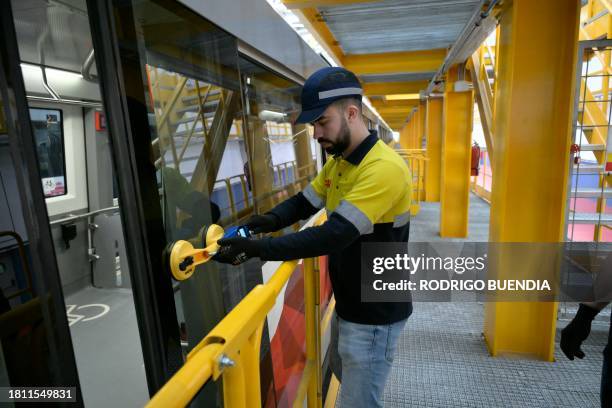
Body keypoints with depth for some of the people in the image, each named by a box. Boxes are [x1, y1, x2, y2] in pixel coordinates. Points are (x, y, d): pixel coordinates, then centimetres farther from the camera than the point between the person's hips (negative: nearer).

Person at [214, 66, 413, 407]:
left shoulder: (385, 168, -28)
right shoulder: (337, 162, 3)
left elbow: (334, 235, -34)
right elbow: (303, 203, 5)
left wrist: (257, 248, -35)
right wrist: (269, 220, -16)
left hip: (376, 314, -9)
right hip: (348, 303, 9)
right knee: (344, 373, 30)